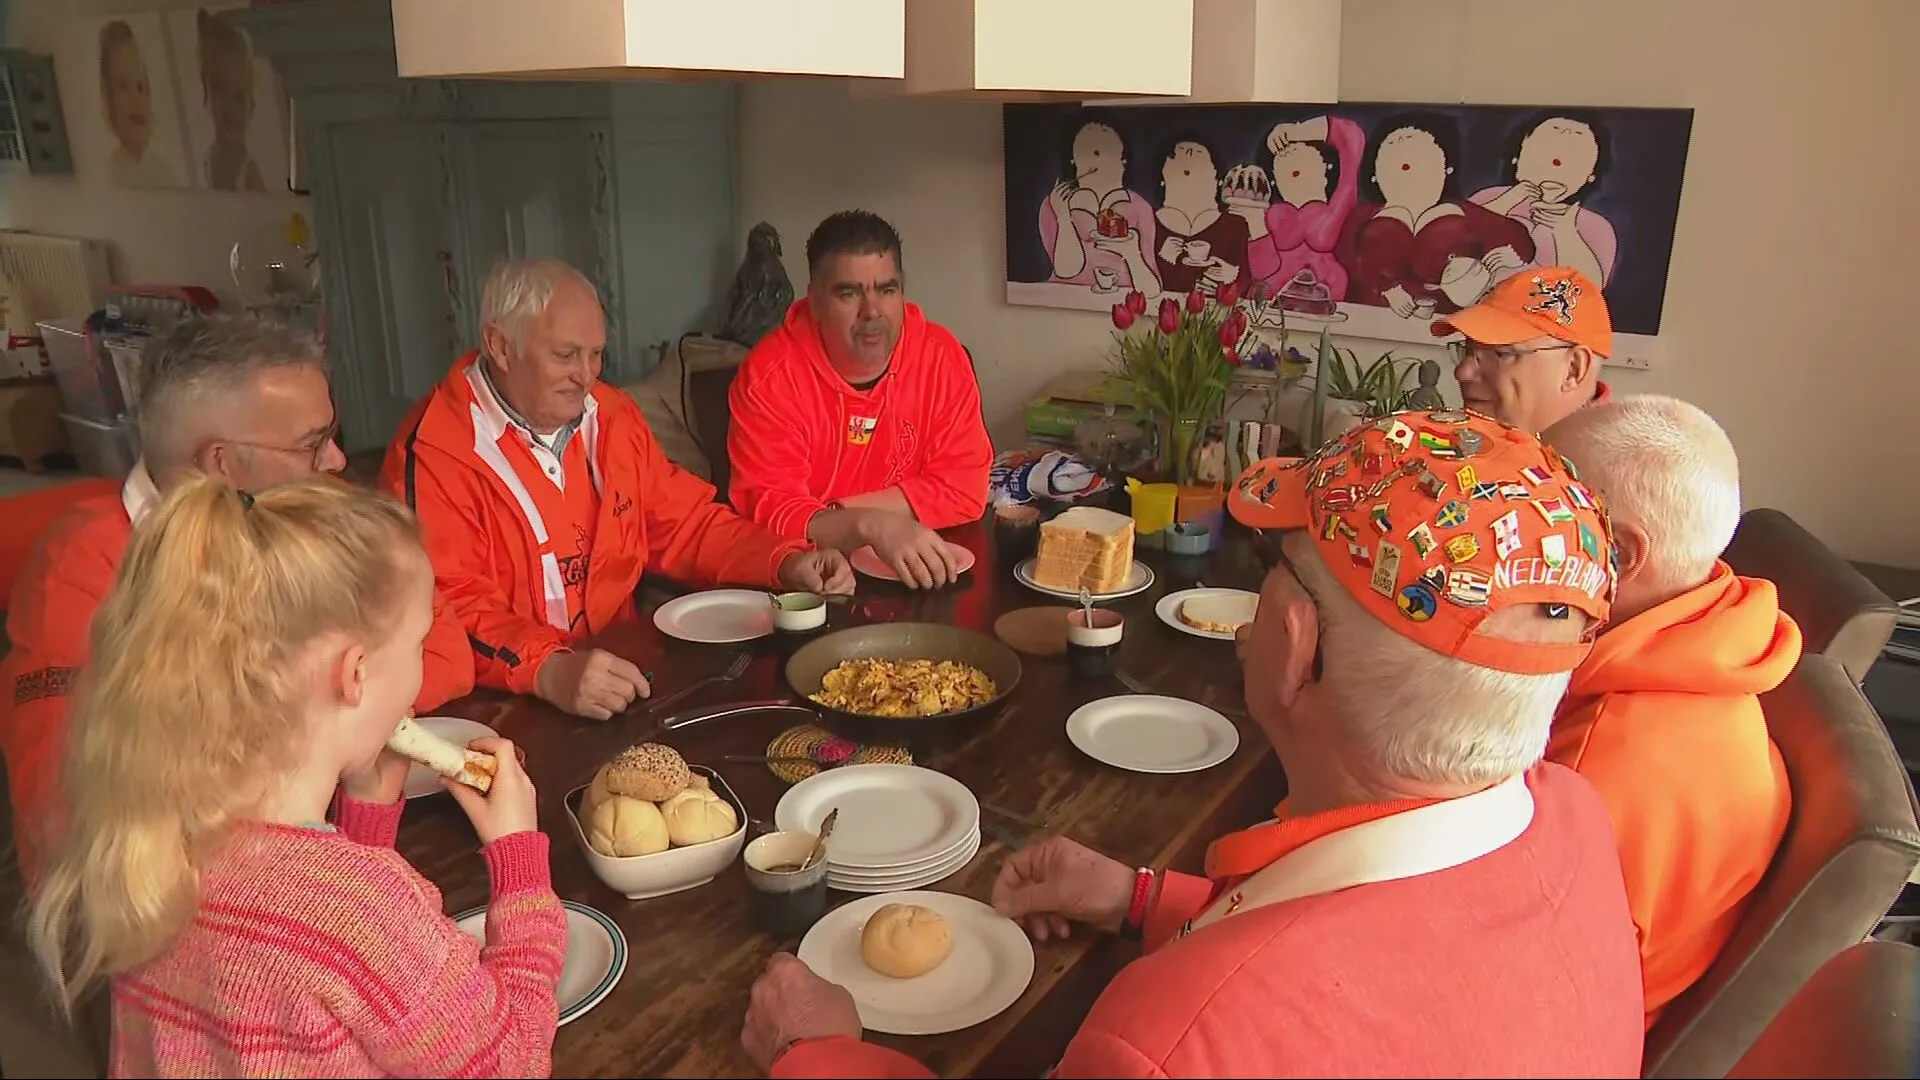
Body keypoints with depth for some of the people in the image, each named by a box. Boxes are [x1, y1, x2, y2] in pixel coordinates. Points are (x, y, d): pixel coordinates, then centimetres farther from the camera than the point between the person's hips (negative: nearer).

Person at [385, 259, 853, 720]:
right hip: (502, 709, -6)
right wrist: (549, 671, -34)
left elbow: (686, 523, 15)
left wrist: (786, 563, -1)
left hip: (619, 669, 6)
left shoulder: (613, 417, 10)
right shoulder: (433, 452, -11)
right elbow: (446, 604, -18)